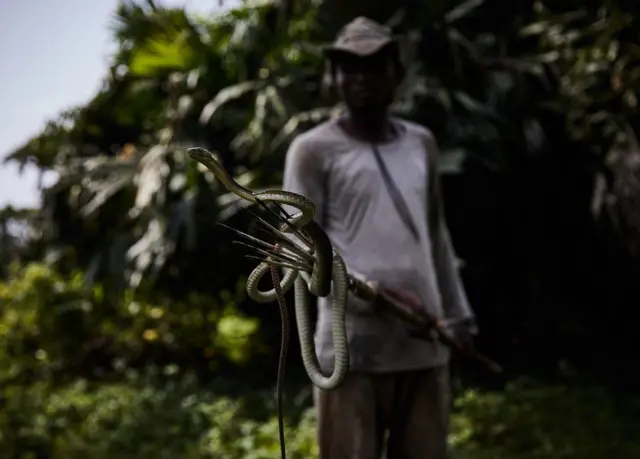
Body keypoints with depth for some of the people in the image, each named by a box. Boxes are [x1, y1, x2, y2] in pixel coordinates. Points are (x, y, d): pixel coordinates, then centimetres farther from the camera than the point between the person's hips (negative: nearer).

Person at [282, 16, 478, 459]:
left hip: (423, 345, 5)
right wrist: (376, 295, -19)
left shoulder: (421, 143, 14)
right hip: (351, 348, -5)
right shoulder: (315, 150, -3)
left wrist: (458, 312, 19)